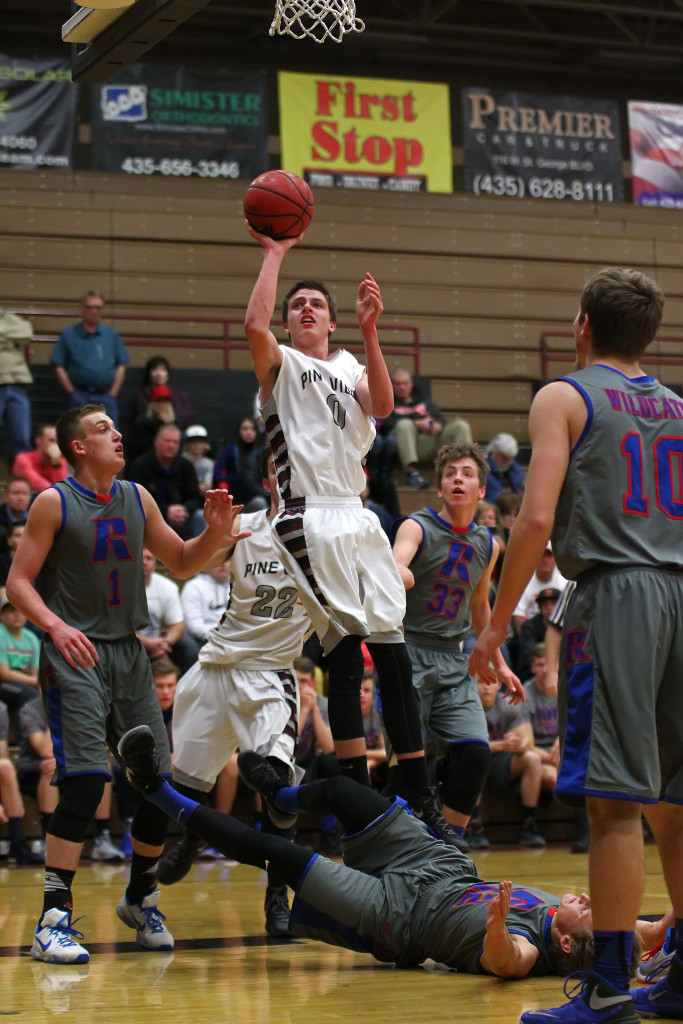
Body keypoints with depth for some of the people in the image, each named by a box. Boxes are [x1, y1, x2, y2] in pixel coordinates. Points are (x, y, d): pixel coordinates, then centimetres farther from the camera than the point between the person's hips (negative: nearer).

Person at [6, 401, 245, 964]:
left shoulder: (137, 499, 10)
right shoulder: (54, 503, -5)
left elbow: (181, 562, 19)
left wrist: (215, 532, -1)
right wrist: (56, 626, -25)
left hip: (129, 653, 6)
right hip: (74, 654, -6)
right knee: (86, 781, -18)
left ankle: (141, 898, 25)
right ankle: (54, 920, -13)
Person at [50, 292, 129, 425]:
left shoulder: (111, 335, 11)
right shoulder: (69, 335, 4)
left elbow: (121, 366, 10)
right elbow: (59, 367, 1)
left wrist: (112, 393, 1)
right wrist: (72, 392, -6)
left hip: (105, 397, 2)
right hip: (79, 398, -2)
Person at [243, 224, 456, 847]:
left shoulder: (348, 369, 22)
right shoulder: (281, 365, 8)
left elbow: (382, 406, 0)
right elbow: (254, 323, -15)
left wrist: (369, 331, -9)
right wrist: (275, 252, -8)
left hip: (358, 517, 6)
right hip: (311, 520, -6)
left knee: (394, 657, 3)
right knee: (346, 655, -13)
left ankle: (421, 802, 6)